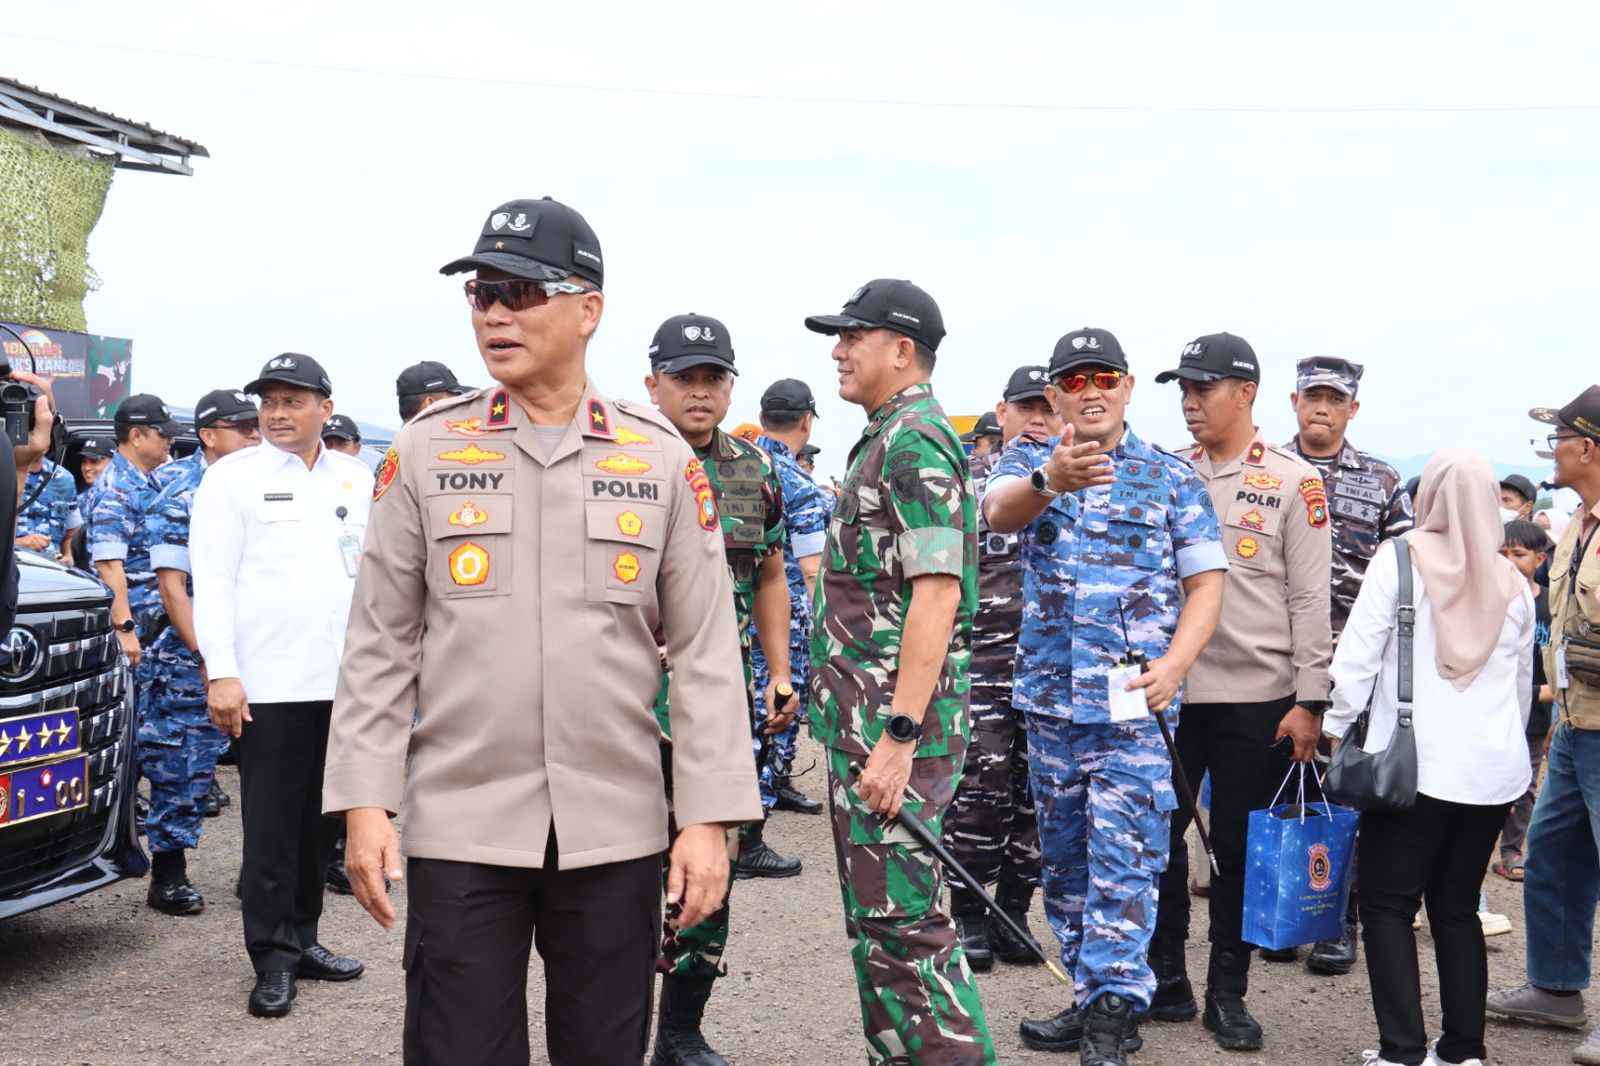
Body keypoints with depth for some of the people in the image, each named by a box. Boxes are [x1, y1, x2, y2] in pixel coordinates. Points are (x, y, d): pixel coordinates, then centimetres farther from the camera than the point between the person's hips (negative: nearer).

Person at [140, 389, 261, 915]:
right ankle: (168, 876, 9)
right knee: (183, 761, -1)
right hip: (196, 652, -5)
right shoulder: (179, 494, -6)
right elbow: (171, 585, -11)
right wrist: (206, 656, -18)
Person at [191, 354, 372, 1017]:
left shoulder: (355, 479, 12)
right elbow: (212, 582, -6)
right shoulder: (231, 477, -1)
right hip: (265, 683, -4)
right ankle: (273, 960, 7)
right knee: (271, 826, 0)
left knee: (317, 820, 11)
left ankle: (300, 939, 23)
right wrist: (222, 673, -14)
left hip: (340, 681, 4)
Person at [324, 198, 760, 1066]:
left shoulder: (662, 461, 2)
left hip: (615, 830, 1)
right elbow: (381, 644, 3)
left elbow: (705, 653, 1)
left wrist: (709, 816, -4)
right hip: (461, 824, 0)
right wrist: (365, 801, -3)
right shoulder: (426, 450, 3)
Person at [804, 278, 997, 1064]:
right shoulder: (889, 440, 18)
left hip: (892, 725, -10)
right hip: (865, 719, 10)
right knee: (875, 916, 15)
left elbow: (936, 594, -22)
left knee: (900, 919, -8)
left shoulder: (913, 441, -14)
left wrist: (899, 736, -25)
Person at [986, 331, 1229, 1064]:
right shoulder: (1031, 462, 5)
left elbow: (1205, 582, 1)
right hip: (1050, 699, 3)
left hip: (1133, 702, -3)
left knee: (1122, 861, -9)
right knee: (1065, 858, 12)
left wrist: (1172, 666, -15)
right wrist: (1049, 480, -41)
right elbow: (999, 510, -18)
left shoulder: (1172, 476, 3)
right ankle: (1090, 997, 24)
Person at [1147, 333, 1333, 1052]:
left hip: (1257, 697, -3)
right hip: (1169, 691, 3)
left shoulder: (1293, 481, -2)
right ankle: (1166, 983, 21)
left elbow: (1310, 598, -4)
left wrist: (1309, 702, -8)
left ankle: (1228, 994, 19)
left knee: (1240, 848, 6)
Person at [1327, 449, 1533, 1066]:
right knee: (1457, 907, 14)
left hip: (1414, 763, -4)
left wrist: (1335, 728, 2)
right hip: (1494, 769, 5)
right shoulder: (1513, 583, 10)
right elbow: (1523, 684, 18)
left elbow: (1357, 656, -6)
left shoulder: (1400, 559, -3)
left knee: (1388, 903, 3)